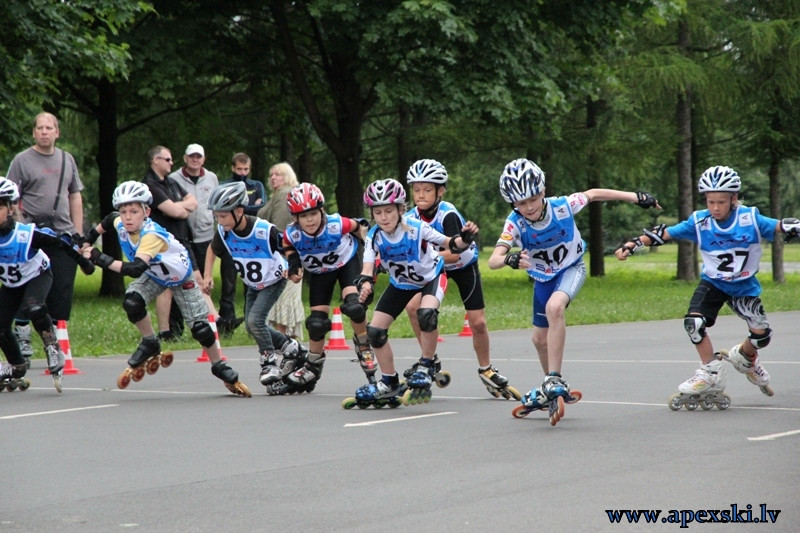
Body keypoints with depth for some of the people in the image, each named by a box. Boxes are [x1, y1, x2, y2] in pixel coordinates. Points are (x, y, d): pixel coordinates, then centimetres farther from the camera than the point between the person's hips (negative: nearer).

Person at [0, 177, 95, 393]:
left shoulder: (27, 234, -34)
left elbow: (59, 244, -22)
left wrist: (83, 262, -11)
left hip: (37, 276, -5)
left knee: (33, 308, -34)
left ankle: (53, 349, -12)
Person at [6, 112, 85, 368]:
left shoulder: (66, 159, 15)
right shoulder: (22, 160, 1)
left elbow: (75, 196, 19)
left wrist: (78, 233, 13)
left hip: (64, 236, 4)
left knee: (62, 292, 2)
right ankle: (23, 346, 2)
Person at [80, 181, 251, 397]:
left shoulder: (152, 235, -43)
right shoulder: (120, 224, -23)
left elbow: (136, 269, -55)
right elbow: (110, 219, 4)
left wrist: (102, 260, -57)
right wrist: (89, 237, 7)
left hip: (180, 276, -5)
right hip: (155, 275, 5)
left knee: (200, 327, -5)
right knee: (131, 302, -24)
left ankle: (221, 368, 18)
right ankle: (150, 344, 0)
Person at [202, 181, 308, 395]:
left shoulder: (264, 230, -33)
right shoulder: (223, 232, -18)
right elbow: (212, 250, 4)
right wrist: (207, 276, -4)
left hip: (274, 280, -6)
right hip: (253, 284, 7)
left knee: (255, 320, -19)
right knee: (251, 325, 5)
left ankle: (270, 362, 0)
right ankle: (290, 347, 24)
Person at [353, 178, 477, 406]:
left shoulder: (416, 228, -31)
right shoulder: (374, 236, -23)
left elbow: (450, 244, -25)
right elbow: (368, 266, -33)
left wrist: (464, 239, -47)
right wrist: (365, 284, -55)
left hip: (431, 276, -4)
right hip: (401, 283, 4)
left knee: (426, 313, -36)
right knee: (375, 330, -6)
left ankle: (426, 366, -14)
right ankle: (389, 383, 13)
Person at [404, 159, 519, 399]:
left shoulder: (447, 215, -32)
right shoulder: (411, 217, -18)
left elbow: (454, 253, -40)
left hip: (464, 266, -3)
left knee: (477, 322, -1)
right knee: (413, 307, -21)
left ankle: (486, 370, 24)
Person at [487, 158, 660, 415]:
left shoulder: (562, 206, -28)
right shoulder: (515, 223, -26)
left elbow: (593, 194, -9)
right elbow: (493, 260, -36)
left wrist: (637, 197, -5)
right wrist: (510, 259, -60)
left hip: (571, 269, -3)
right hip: (542, 277, 3)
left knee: (554, 306, -34)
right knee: (540, 339, 12)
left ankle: (554, 381, -31)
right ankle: (553, 386, 40)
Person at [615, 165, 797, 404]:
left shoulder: (750, 218, -17)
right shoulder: (699, 222, -14)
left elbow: (779, 227, -13)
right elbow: (664, 233, -11)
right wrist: (632, 245, -17)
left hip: (744, 286, 0)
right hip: (713, 283, 0)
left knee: (761, 335, -5)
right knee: (694, 321, -23)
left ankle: (745, 358, 32)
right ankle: (711, 374, -7)